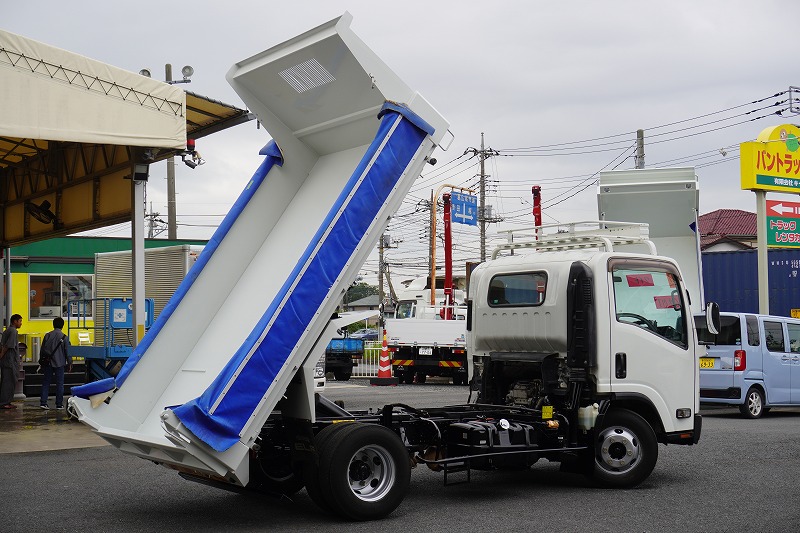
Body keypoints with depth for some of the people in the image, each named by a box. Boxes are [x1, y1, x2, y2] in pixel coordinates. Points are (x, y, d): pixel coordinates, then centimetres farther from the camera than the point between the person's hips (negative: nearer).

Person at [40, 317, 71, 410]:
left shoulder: (47, 336, 1)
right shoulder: (64, 337, -7)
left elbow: (42, 350, 8)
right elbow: (67, 352, -4)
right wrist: (69, 364, 7)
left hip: (48, 363, 3)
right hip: (59, 363, -2)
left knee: (46, 382, 9)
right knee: (59, 383, 4)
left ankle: (43, 402, 2)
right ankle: (59, 404, 4)